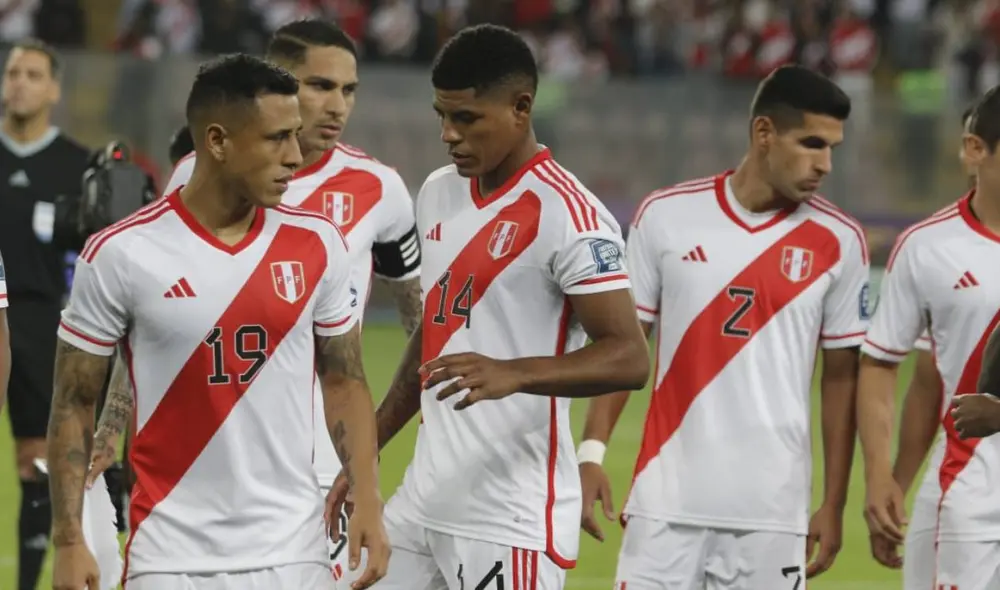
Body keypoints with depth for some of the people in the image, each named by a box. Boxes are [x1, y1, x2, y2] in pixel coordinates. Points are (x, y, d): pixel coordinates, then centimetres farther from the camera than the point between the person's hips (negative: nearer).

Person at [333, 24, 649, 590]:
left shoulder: (567, 215, -14)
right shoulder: (438, 194, 12)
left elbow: (628, 358, -20)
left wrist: (513, 374, -34)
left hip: (512, 522, -8)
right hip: (423, 501, 8)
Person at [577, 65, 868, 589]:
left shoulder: (838, 242, 2)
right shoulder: (666, 216, 1)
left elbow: (841, 375, 8)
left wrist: (833, 505, 7)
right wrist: (592, 451, -2)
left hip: (772, 509, 0)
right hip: (667, 502, 0)